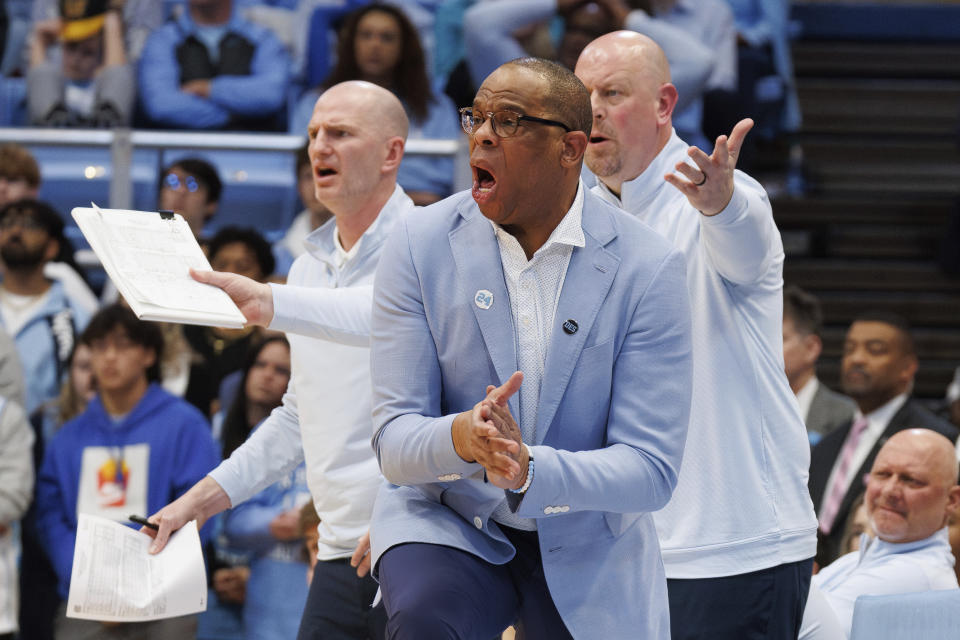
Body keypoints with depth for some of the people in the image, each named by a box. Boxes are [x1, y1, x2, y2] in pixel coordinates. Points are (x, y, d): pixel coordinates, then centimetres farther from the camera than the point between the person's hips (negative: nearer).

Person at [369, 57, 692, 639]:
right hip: (448, 522, -1)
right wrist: (460, 438, -35)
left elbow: (650, 470, -15)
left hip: (588, 553, 1)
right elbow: (395, 439, -10)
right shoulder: (420, 245, -8)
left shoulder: (648, 270, -11)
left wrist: (529, 471, -34)